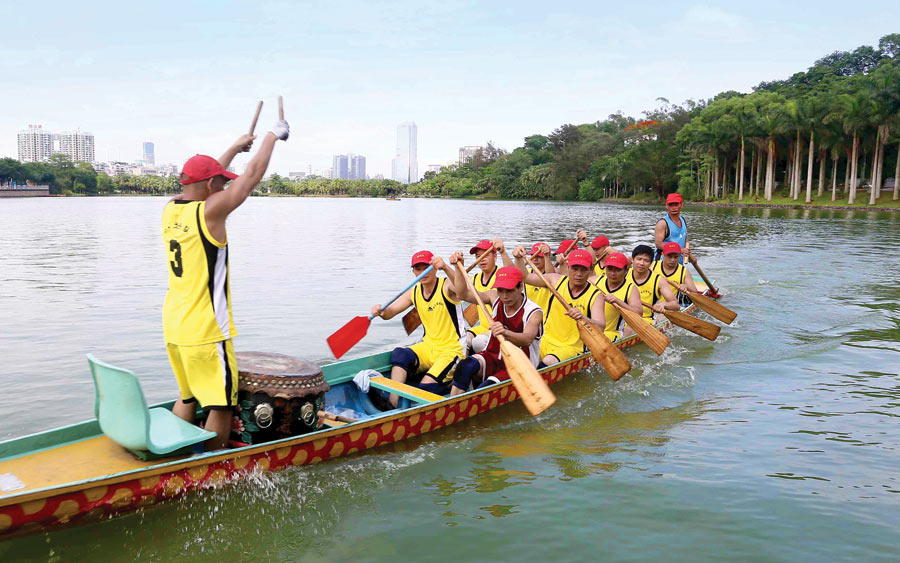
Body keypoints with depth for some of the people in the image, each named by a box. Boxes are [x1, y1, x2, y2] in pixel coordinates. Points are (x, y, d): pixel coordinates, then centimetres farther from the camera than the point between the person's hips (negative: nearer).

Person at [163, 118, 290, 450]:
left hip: (173, 326, 9)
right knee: (221, 405, 3)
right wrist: (273, 136, 5)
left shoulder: (170, 209, 5)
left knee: (187, 398, 21)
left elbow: (203, 180, 23)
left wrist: (234, 148, 32)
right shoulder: (209, 211, -17)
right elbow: (253, 175, -9)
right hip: (205, 331, -9)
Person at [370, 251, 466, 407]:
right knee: (399, 354, -24)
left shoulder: (447, 286, -12)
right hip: (429, 346, 6)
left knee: (426, 387, -24)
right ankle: (392, 404, -31)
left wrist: (445, 267, -55)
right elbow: (390, 312, 3)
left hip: (453, 350, -6)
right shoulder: (414, 292, 7)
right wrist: (381, 311, -22)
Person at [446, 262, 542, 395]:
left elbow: (527, 339, -35)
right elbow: (464, 293, 4)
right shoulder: (495, 298, 2)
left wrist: (506, 333, -55)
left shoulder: (534, 312, -15)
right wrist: (458, 266, -7)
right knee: (466, 366, -29)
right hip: (492, 358, 5)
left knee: (484, 389, -33)